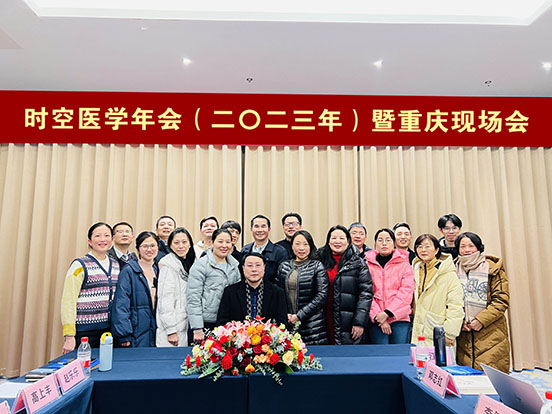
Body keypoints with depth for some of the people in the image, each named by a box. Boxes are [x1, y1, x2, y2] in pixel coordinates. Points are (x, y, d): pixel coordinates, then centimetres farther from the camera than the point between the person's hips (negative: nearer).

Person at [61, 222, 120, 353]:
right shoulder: (79, 265, -6)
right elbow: (68, 302, -10)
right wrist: (69, 335, -14)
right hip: (85, 331, -5)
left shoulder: (116, 265, 10)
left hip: (109, 330, 5)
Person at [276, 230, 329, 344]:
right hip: (287, 324, 3)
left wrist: (299, 316, -11)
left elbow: (322, 295, -8)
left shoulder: (317, 266, -1)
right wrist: (284, 315, -5)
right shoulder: (283, 266, 10)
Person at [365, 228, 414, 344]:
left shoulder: (403, 264, 7)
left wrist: (387, 313, -10)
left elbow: (406, 292, -2)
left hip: (399, 318, 0)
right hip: (376, 320, 0)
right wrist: (377, 315, -10)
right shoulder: (368, 264, 7)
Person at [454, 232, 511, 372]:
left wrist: (481, 320, -12)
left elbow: (502, 300, -5)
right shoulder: (455, 270, 10)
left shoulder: (492, 268, 0)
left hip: (490, 333, -3)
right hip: (464, 335, 3)